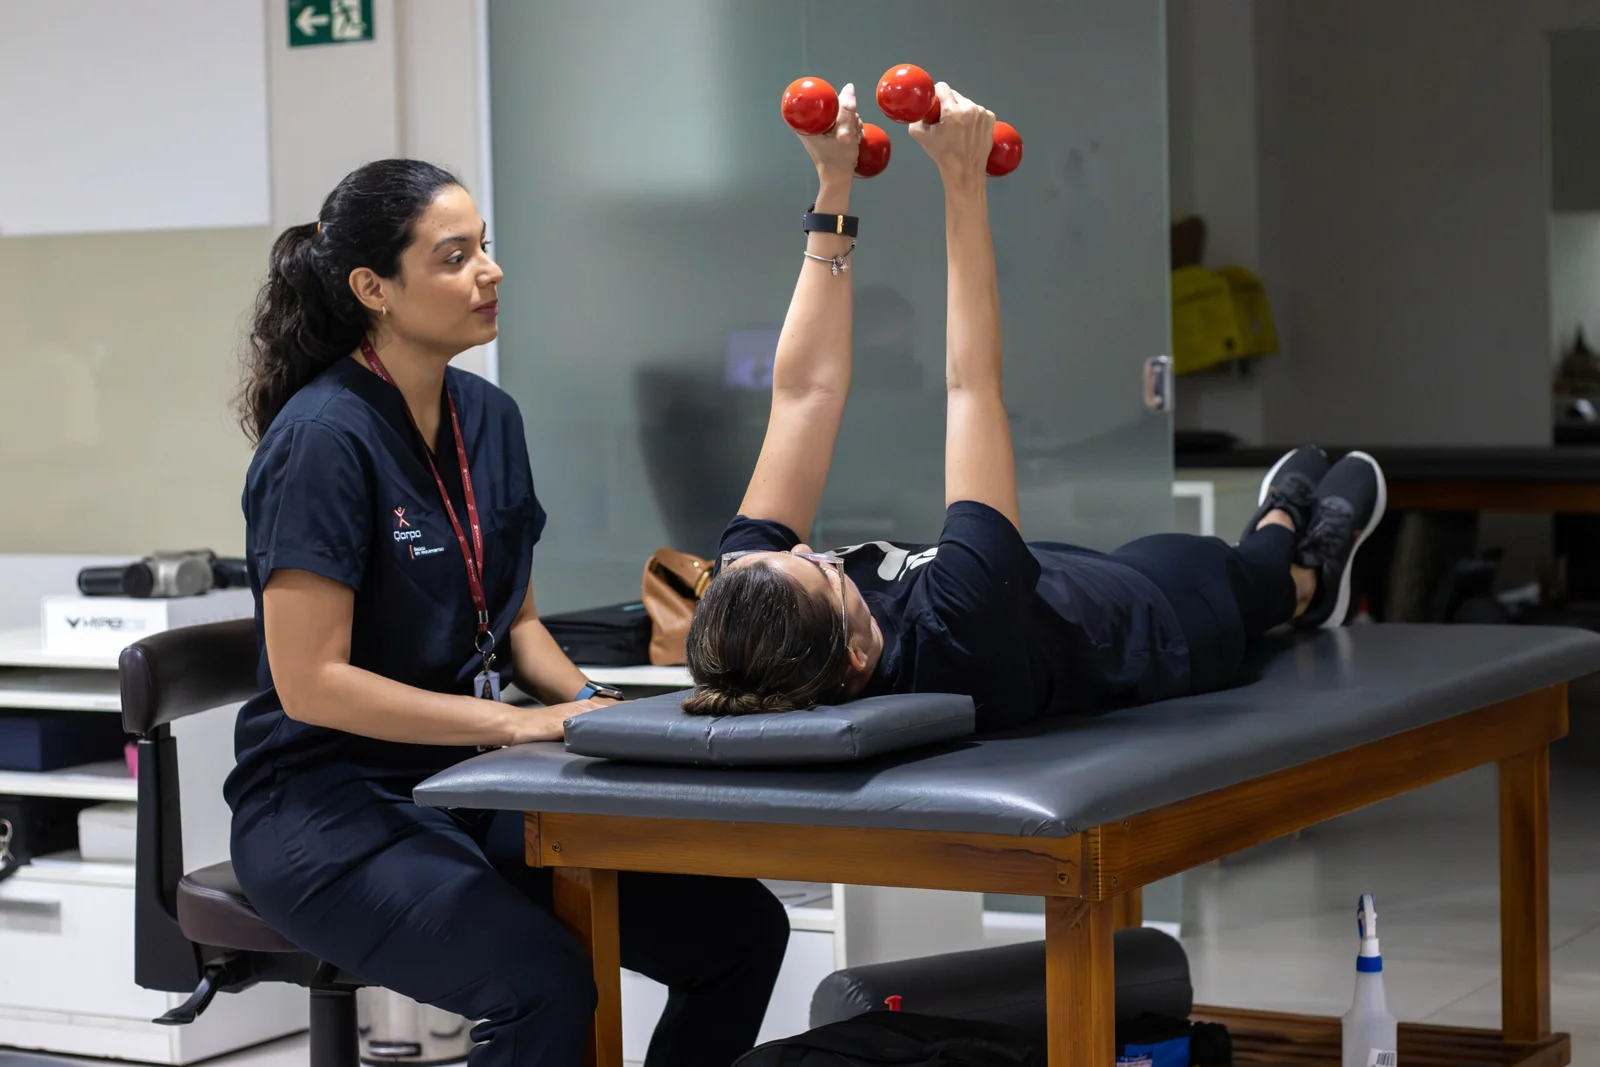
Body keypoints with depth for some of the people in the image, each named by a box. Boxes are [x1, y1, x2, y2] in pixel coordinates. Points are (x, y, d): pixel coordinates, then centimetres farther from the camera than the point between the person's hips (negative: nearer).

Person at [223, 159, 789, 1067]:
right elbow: (310, 682, -20)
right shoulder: (324, 437, -16)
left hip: (470, 787, 8)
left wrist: (590, 703, -3)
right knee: (545, 984, -32)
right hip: (330, 800, -8)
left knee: (741, 926, -7)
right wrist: (522, 722, -21)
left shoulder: (488, 416, 8)